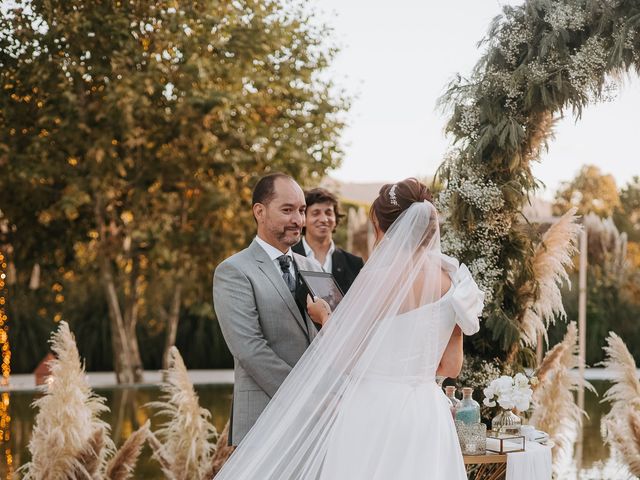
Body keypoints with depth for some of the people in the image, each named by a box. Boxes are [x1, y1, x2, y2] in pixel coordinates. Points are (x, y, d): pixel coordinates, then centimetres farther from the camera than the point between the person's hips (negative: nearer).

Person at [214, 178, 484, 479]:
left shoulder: (378, 278, -13)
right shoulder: (451, 281, 4)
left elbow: (344, 355, -8)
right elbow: (451, 366, 9)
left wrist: (324, 317, 11)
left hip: (375, 414, -6)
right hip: (429, 418, 6)